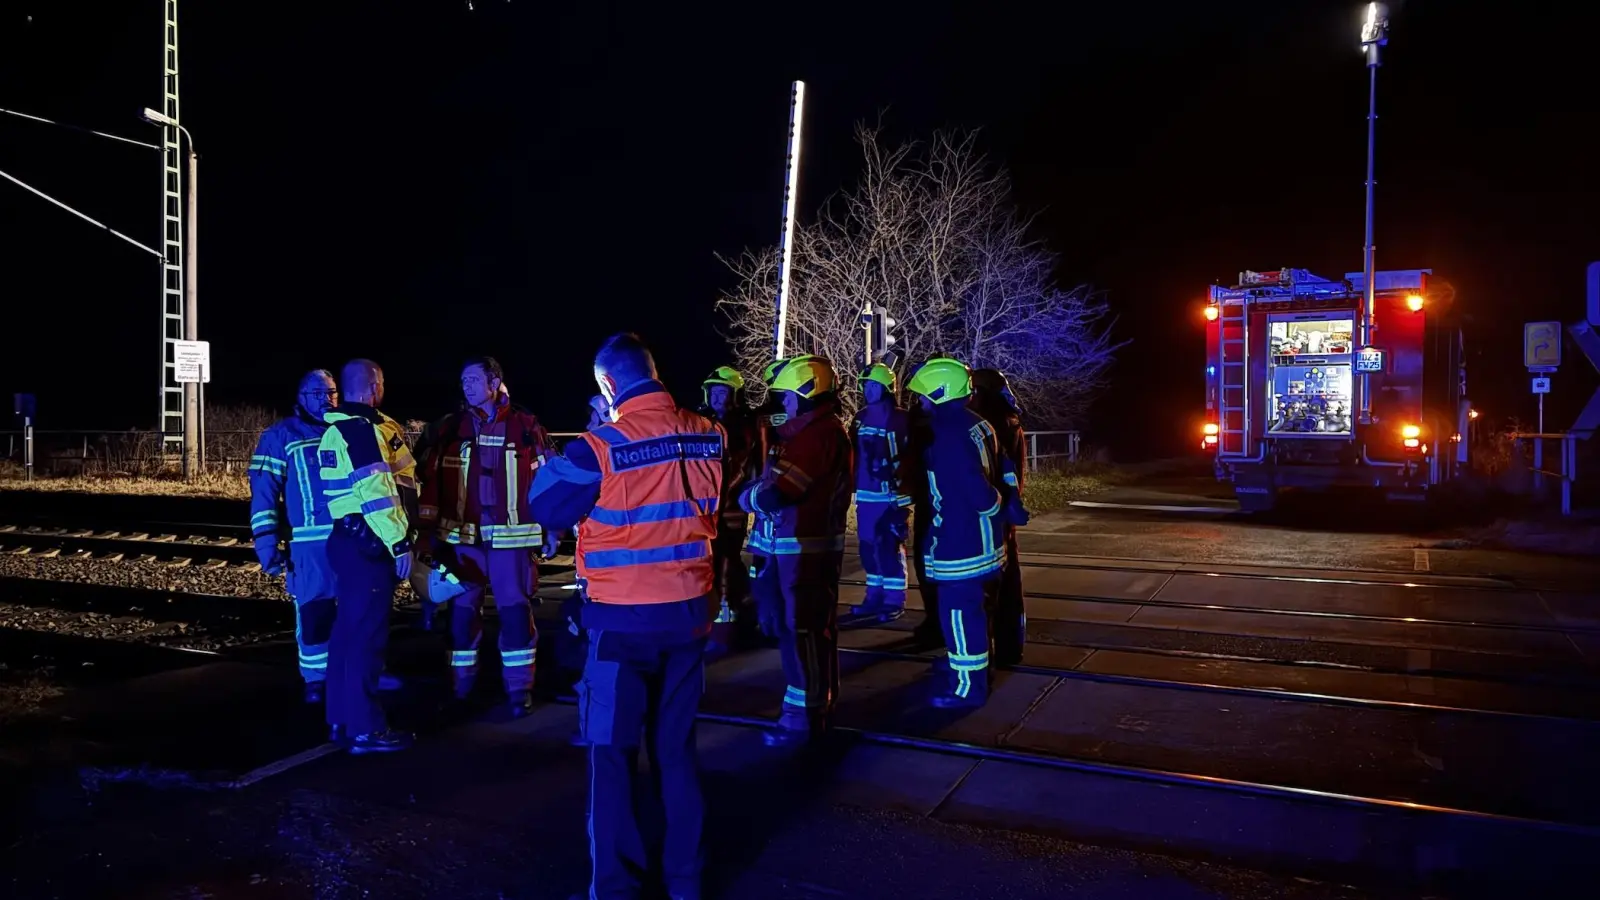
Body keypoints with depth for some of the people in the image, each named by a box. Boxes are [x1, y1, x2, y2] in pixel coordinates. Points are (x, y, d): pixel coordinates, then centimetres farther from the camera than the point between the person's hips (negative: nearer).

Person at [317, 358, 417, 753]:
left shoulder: (336, 430, 16)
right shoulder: (364, 429, -15)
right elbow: (376, 494, -21)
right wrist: (399, 543, -19)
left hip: (349, 541, 10)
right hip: (367, 545, -10)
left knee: (349, 630, 16)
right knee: (367, 634, -6)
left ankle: (342, 719, 25)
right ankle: (365, 728, -1)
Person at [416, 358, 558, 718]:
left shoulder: (526, 426, -1)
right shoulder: (451, 428, 6)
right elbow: (432, 482, 5)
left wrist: (551, 529, 1)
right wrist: (427, 532, 1)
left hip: (512, 536, -2)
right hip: (461, 535, 3)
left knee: (515, 610, 1)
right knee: (462, 610, 9)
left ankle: (519, 688, 11)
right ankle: (459, 686, 22)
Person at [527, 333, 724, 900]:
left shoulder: (600, 447, -17)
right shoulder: (708, 437, -4)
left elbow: (546, 509, -3)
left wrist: (560, 465, 14)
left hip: (624, 618, -4)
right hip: (689, 610, 5)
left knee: (613, 753, 10)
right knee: (676, 745, 17)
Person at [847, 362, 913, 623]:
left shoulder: (899, 419, -7)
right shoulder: (860, 418, 12)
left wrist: (900, 486, -15)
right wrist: (853, 484, 16)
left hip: (890, 495, -7)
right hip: (865, 494, 7)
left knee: (890, 546, -5)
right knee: (869, 546, 11)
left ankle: (894, 600, 5)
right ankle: (875, 595, 22)